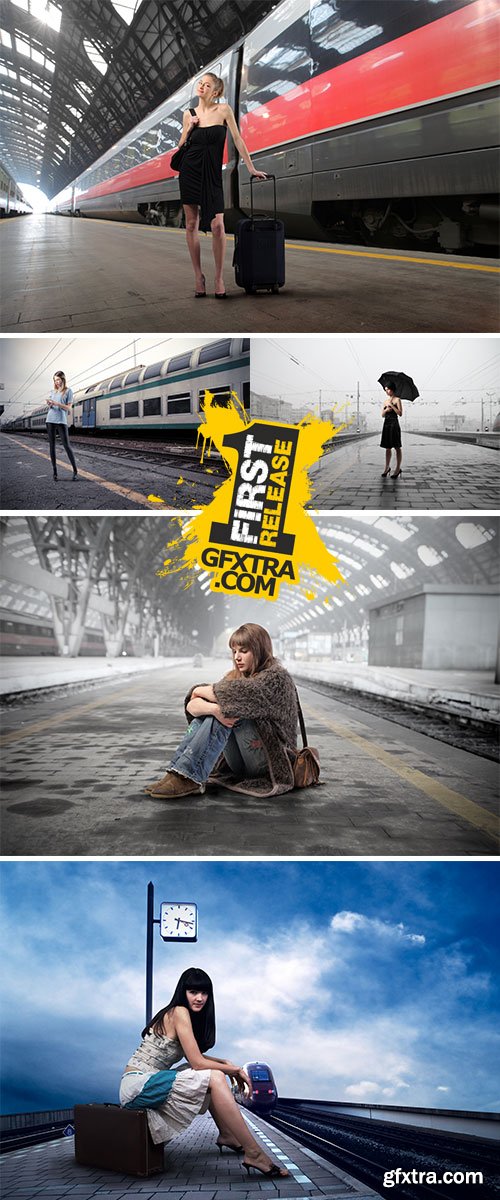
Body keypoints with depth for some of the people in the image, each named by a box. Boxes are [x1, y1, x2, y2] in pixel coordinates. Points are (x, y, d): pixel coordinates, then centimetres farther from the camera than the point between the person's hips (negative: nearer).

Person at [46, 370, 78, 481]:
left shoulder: (68, 391, 2)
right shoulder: (53, 391, 17)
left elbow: (69, 408, -4)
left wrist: (57, 403, -16)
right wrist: (49, 404, -2)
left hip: (61, 421, -5)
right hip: (50, 420, 5)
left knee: (67, 445, -9)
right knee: (52, 445, 2)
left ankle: (75, 471, -4)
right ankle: (54, 471, 5)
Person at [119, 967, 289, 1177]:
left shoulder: (186, 1014, 14)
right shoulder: (179, 1012, -13)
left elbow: (194, 1056, 23)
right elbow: (197, 1063, -15)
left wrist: (225, 1063, 8)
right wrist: (236, 1070, -4)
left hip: (150, 1082, 10)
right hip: (138, 1085, -10)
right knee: (214, 1077, -18)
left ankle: (227, 1136, 21)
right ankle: (253, 1154, -21)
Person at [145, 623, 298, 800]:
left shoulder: (277, 677, -9)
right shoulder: (235, 676, 9)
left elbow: (236, 694, -27)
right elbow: (192, 705, -5)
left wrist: (200, 690, -8)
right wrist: (213, 708, -28)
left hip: (269, 763, -6)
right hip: (240, 766, 7)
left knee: (230, 708, -24)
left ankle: (189, 778, -35)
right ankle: (178, 771, -26)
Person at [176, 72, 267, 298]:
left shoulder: (223, 110, 1)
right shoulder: (189, 114, 9)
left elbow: (237, 139, 2)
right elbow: (180, 146, 13)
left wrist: (251, 168, 0)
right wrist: (189, 128, -4)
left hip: (212, 174, -2)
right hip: (190, 171, 2)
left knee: (217, 225, -13)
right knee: (192, 224, 2)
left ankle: (219, 279, -4)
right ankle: (198, 276, 9)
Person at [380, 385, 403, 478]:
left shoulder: (397, 400, -2)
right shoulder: (385, 401, 16)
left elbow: (400, 413, -10)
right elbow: (382, 415, 13)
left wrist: (391, 405, -14)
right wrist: (386, 410, -8)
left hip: (394, 424, -6)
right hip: (386, 424, 6)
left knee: (397, 447, -4)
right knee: (387, 447, 9)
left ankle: (398, 469, -3)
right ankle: (387, 467, 16)